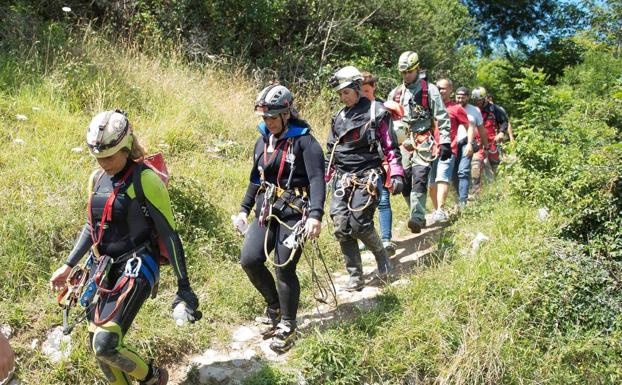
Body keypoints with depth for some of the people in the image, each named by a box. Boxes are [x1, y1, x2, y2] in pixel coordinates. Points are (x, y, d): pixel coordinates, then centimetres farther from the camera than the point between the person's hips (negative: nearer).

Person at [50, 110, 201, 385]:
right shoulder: (97, 179, 6)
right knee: (97, 343, 10)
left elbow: (168, 234, -13)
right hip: (102, 267, 7)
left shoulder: (144, 180, -15)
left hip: (136, 267, -7)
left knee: (106, 345, -17)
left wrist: (183, 285, -13)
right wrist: (68, 266, 16)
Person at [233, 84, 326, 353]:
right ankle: (275, 306, 18)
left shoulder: (304, 142, -10)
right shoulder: (263, 142, 12)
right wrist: (244, 209, 16)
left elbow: (317, 179, -18)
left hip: (294, 212, -6)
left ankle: (287, 327, 14)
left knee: (284, 269, -5)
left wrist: (315, 215, -30)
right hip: (267, 211, 6)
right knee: (249, 260, -8)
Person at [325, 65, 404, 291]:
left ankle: (380, 254, 18)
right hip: (342, 177, 5)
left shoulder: (376, 112, -1)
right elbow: (331, 151, 21)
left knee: (359, 224, -14)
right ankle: (355, 277, 5)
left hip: (366, 177, -5)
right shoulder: (339, 117, 16)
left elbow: (390, 145, -2)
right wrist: (324, 179, 17)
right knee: (341, 228, -5)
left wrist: (396, 174, -10)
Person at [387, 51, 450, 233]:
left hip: (423, 142, -5)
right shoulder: (395, 93, 15)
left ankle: (417, 218, -20)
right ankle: (419, 217, 13)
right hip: (402, 142, 5)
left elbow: (442, 117, -1)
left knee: (419, 179, -16)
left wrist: (445, 142, -8)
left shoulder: (429, 90, 2)